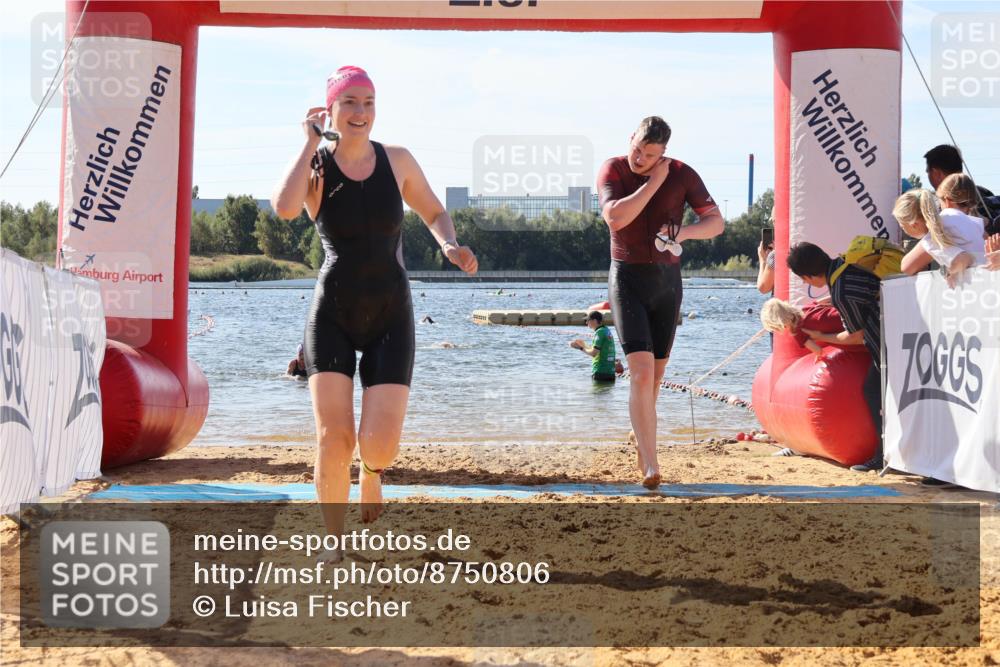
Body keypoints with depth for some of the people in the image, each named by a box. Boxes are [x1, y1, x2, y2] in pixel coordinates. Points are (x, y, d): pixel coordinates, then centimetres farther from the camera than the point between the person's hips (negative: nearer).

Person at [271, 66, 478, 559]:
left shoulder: (397, 161, 3)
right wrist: (311, 144, -16)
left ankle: (371, 474, 27)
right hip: (332, 315, -1)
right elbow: (284, 207, -26)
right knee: (333, 436, -10)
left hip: (391, 316, 1)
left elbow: (434, 213, 17)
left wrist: (449, 245, -5)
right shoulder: (314, 167, -4)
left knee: (381, 441, -11)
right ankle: (333, 542, 8)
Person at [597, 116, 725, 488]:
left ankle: (641, 435, 37)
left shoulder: (682, 174, -1)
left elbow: (716, 222, 2)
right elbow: (615, 218, -23)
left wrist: (684, 231, -18)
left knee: (656, 372, 12)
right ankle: (650, 465, -22)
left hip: (667, 280, 3)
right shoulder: (612, 170, -6)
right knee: (642, 371, -17)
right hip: (628, 279, -3)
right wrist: (655, 181, -20)